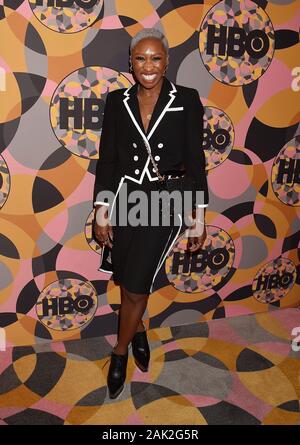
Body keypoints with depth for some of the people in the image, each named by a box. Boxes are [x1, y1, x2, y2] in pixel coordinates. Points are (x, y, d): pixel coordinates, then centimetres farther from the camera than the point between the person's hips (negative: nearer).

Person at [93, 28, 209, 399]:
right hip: (123, 199, 3)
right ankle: (138, 331, 44)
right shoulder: (117, 101, 2)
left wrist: (199, 216, -3)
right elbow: (106, 157, 3)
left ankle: (120, 351, 26)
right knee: (128, 282, 14)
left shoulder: (186, 100, -4)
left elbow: (195, 159, -2)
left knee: (136, 285, -2)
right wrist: (101, 211, -1)